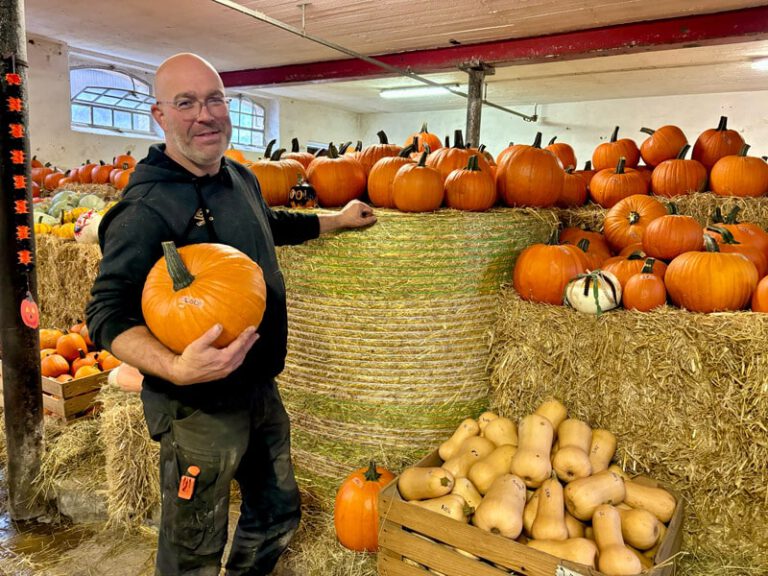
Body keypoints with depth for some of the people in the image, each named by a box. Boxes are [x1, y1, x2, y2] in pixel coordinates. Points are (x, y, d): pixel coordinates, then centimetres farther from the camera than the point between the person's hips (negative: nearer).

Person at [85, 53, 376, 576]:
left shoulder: (242, 177, 6)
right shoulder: (146, 207, -21)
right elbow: (109, 314, -23)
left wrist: (338, 220, 32)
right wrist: (176, 368, -39)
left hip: (261, 387, 8)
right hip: (198, 405, -8)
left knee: (278, 512, 24)